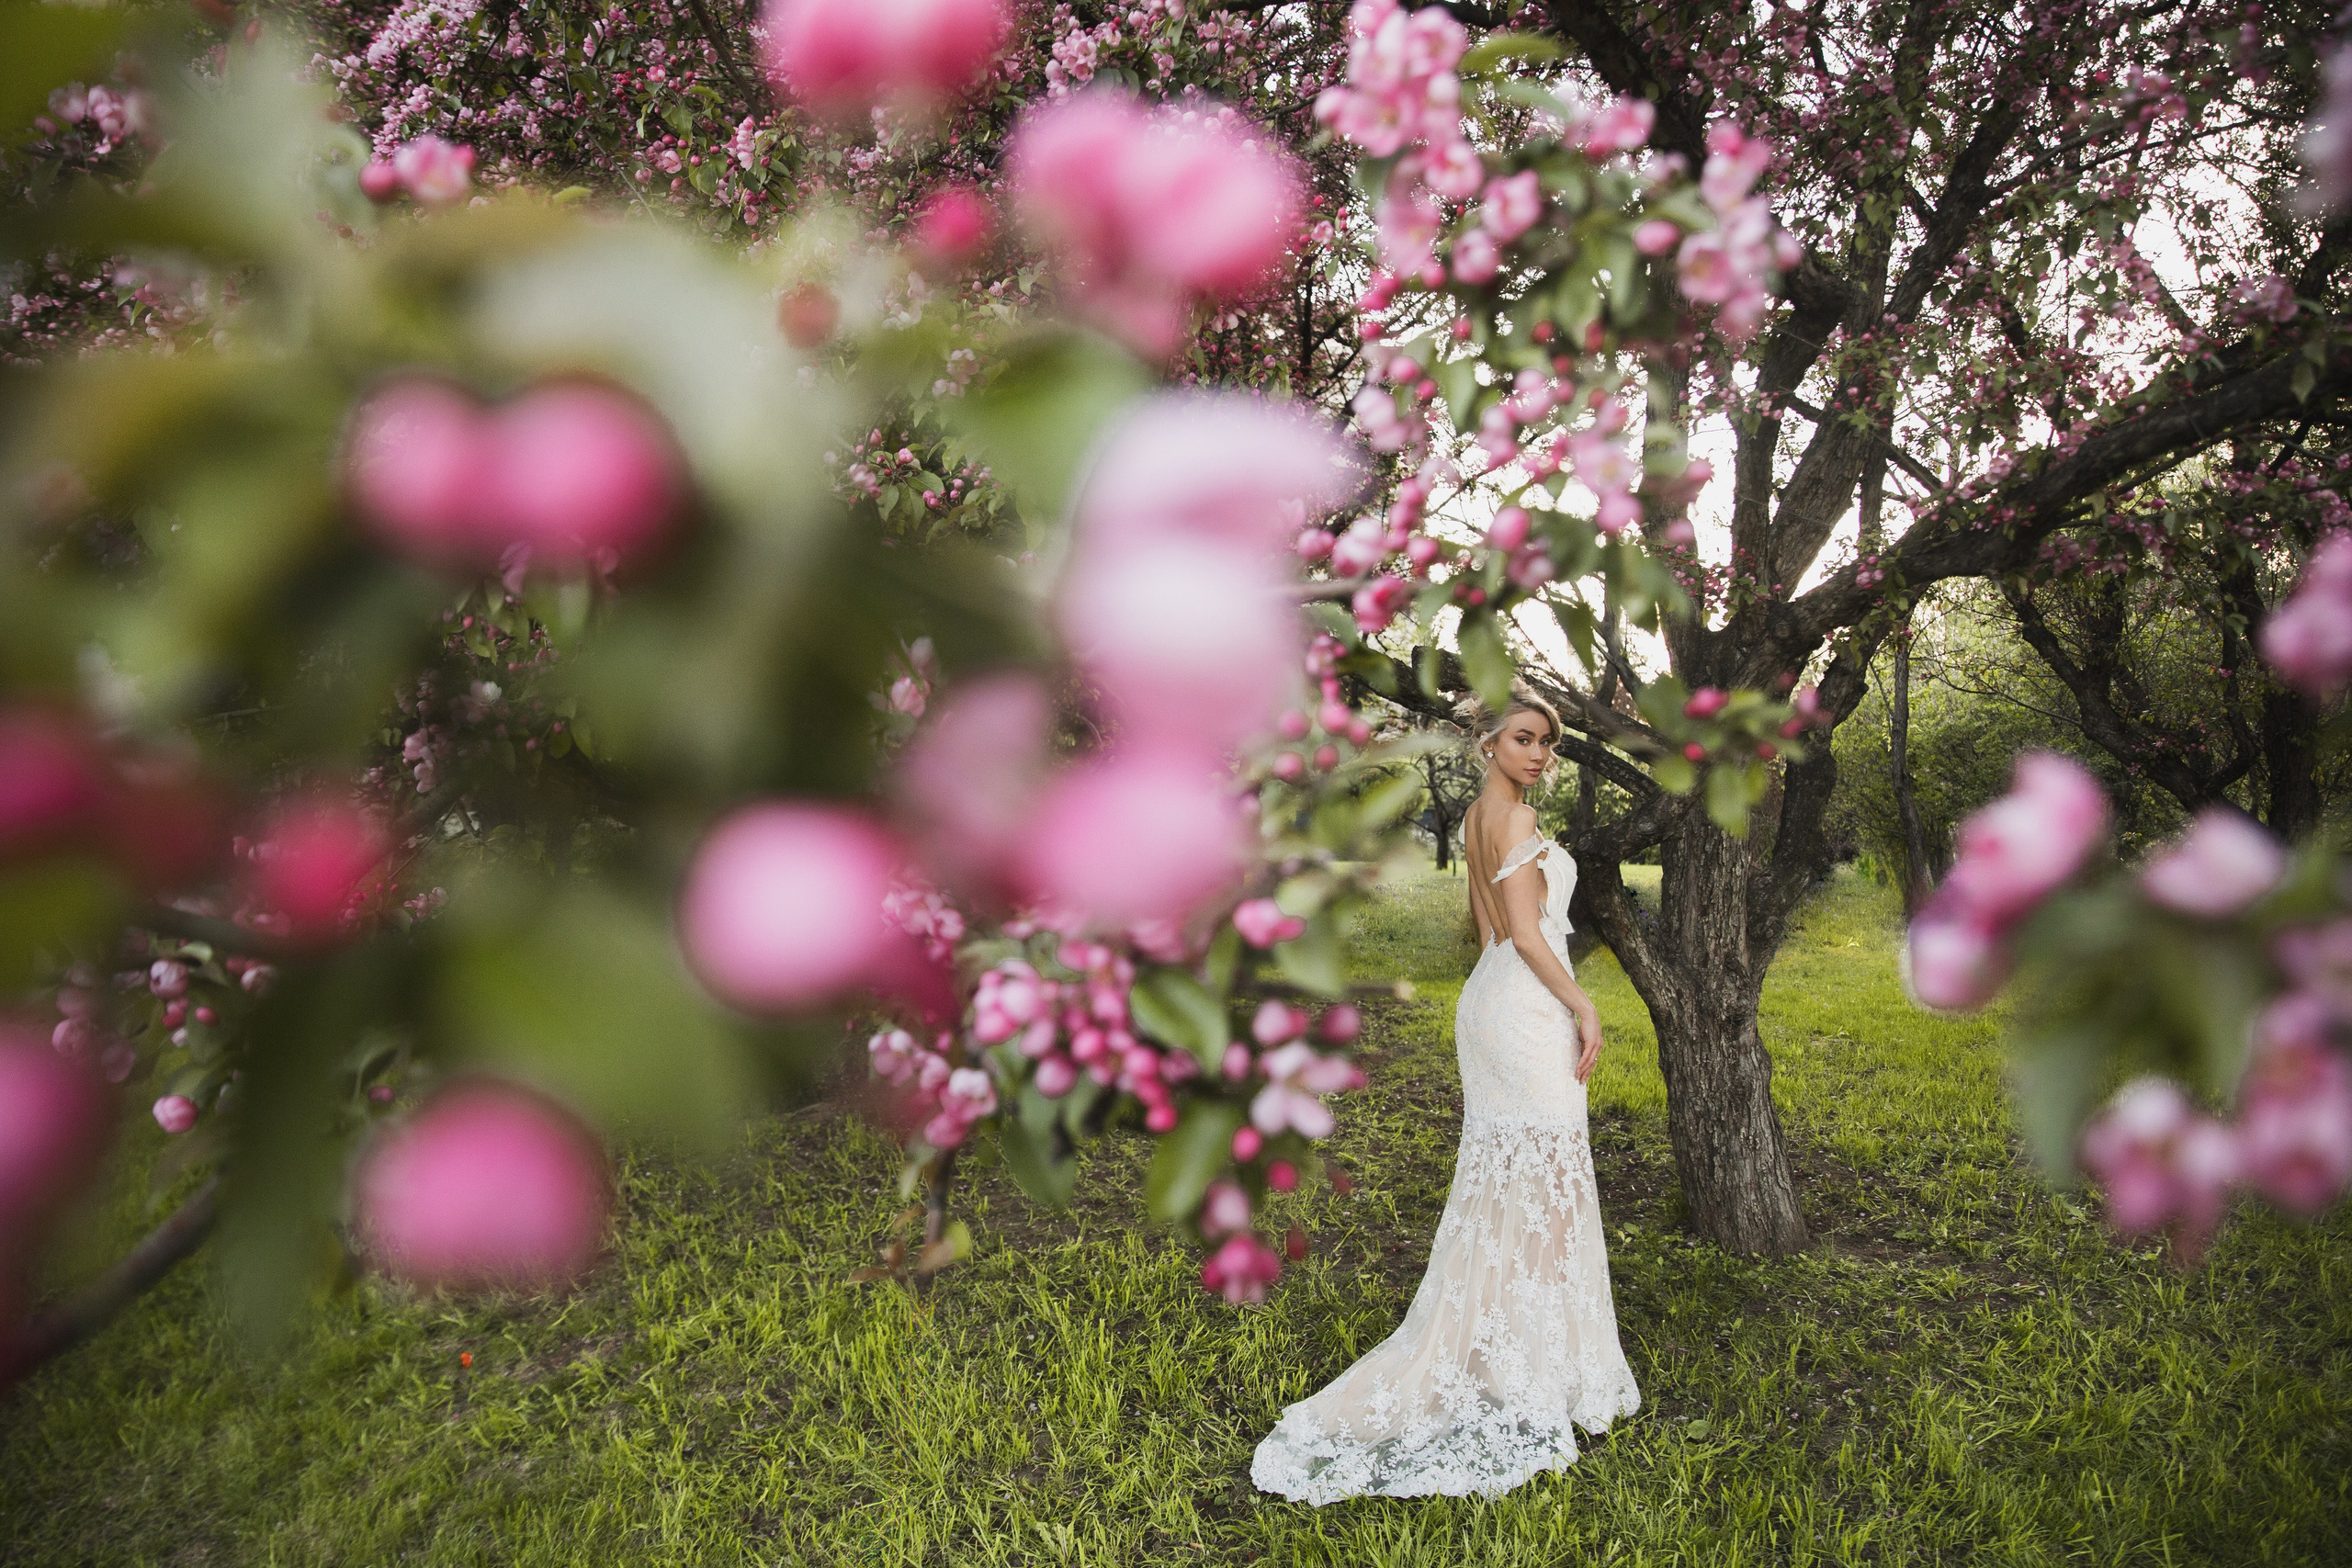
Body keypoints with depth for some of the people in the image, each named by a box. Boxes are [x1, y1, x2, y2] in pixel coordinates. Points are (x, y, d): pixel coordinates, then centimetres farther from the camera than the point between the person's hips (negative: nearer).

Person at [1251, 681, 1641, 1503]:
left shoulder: (1478, 818, 14)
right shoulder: (1516, 818, -14)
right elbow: (1526, 932, -18)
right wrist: (1584, 1007, -14)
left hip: (1488, 1000, 10)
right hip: (1529, 1010, -10)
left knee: (1498, 1176, 15)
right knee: (1544, 1178, -1)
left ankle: (1477, 1344, 25)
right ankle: (1539, 1365, 8)